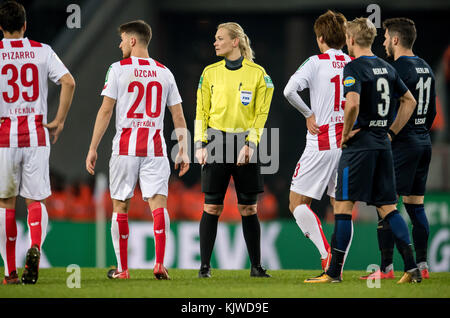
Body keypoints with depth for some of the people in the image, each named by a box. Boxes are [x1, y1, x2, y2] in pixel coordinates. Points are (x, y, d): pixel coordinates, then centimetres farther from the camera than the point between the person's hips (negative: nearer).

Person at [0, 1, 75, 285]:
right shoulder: (42, 51, 5)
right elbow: (69, 82, -6)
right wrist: (59, 122, 1)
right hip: (36, 134, 1)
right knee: (36, 201, 7)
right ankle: (35, 248, -22)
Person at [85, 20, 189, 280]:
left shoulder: (119, 69, -1)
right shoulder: (164, 73, 10)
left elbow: (106, 111, -3)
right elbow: (179, 117, 9)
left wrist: (93, 148, 0)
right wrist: (183, 151, 13)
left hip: (126, 146, -2)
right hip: (156, 147, 2)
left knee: (120, 207, 7)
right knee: (158, 204, -3)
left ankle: (122, 269, 10)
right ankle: (160, 264, -17)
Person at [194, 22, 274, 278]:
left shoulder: (257, 73, 1)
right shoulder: (210, 72, 7)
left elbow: (261, 113, 1)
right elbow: (201, 111, 8)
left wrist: (251, 144, -9)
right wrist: (200, 145, -1)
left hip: (245, 142, -1)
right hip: (216, 140, 1)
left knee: (249, 209, 2)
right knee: (212, 207, -1)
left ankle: (256, 266, 9)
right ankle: (205, 266, 4)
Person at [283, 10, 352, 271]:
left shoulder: (316, 63, -6)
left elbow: (289, 90, -19)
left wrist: (309, 114, -6)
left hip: (321, 143, -4)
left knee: (297, 202, 3)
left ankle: (326, 254, -14)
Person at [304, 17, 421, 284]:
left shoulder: (354, 68, -11)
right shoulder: (386, 68, 12)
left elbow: (353, 104, -27)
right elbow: (409, 101, 21)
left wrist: (346, 133, -13)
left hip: (360, 144, -7)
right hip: (383, 144, 7)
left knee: (344, 205, -3)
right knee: (388, 207, 8)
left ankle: (335, 271, -3)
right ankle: (412, 267, 0)